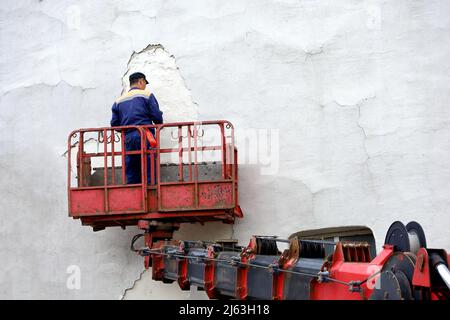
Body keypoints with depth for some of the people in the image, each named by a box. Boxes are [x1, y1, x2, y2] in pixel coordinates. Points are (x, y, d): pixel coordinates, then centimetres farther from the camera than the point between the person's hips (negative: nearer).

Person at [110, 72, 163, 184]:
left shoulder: (119, 101, 14)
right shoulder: (147, 95, 1)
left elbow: (114, 124, 11)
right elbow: (157, 117, -4)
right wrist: (159, 125, 18)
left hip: (128, 139, 4)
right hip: (145, 137, -4)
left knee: (131, 177, 8)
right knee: (149, 174, -3)